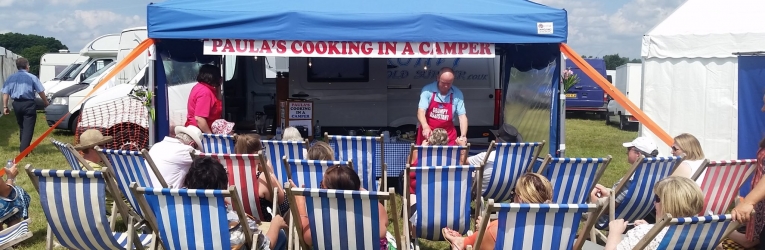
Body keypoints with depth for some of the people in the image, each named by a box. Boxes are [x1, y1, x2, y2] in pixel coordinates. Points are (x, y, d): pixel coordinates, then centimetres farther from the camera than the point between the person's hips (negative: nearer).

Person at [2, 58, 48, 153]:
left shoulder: (11, 78, 6)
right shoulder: (32, 77, -4)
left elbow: (5, 93, 2)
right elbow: (41, 92, -4)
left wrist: (5, 106, 7)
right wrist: (45, 102, 11)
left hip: (17, 104, 4)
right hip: (28, 104, -4)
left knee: (21, 127, 21)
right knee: (28, 128, -4)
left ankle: (23, 146, 30)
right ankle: (23, 150, -13)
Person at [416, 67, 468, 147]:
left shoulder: (457, 94, -3)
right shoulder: (427, 90, -8)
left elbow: (462, 116, -4)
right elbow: (421, 111, -16)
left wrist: (463, 136, -19)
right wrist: (425, 127, -35)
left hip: (448, 136, 1)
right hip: (427, 134, -1)